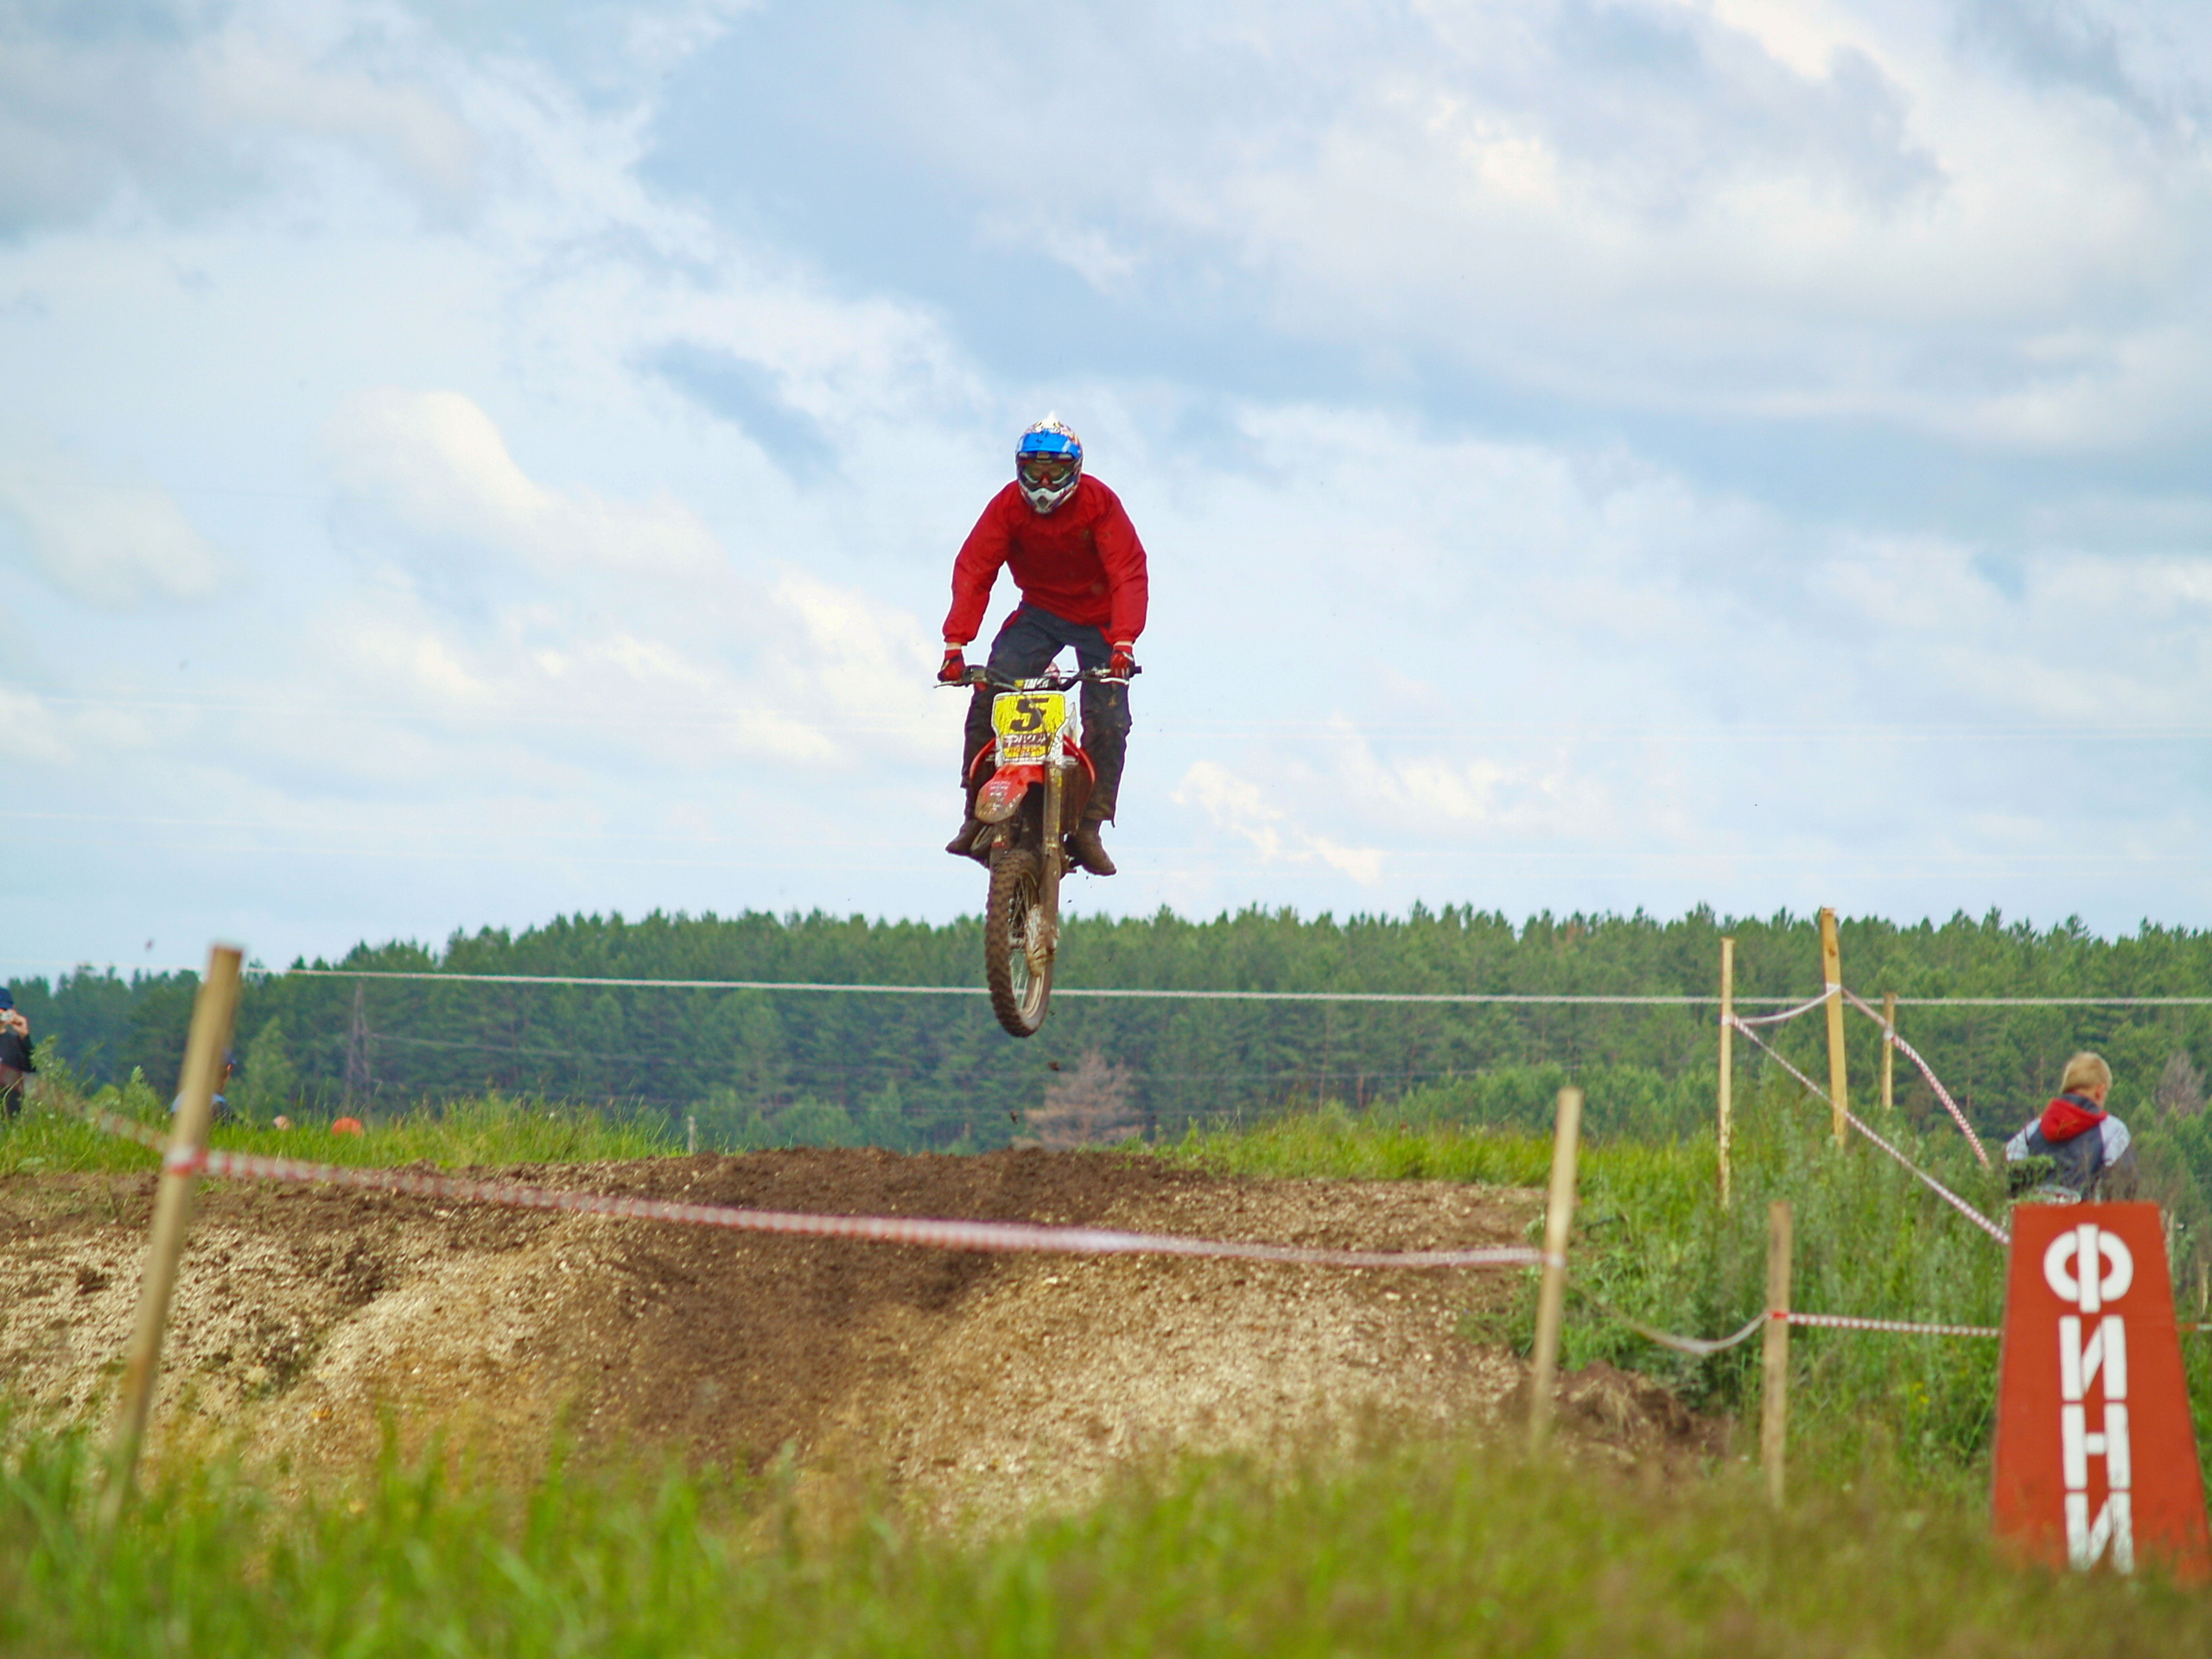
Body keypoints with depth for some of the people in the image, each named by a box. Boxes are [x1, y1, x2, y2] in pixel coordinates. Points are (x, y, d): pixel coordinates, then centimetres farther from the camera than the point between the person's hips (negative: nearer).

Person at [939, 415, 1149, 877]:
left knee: (1108, 721, -15)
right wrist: (955, 643, -30)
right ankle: (977, 814, -12)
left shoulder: (1099, 503, -19)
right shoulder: (1008, 505, -13)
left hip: (1097, 618, -2)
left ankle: (1088, 827, -9)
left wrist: (1123, 643, -41)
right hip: (1038, 612, 2)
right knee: (987, 695, -18)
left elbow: (1129, 574, -26)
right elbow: (973, 571, -17)